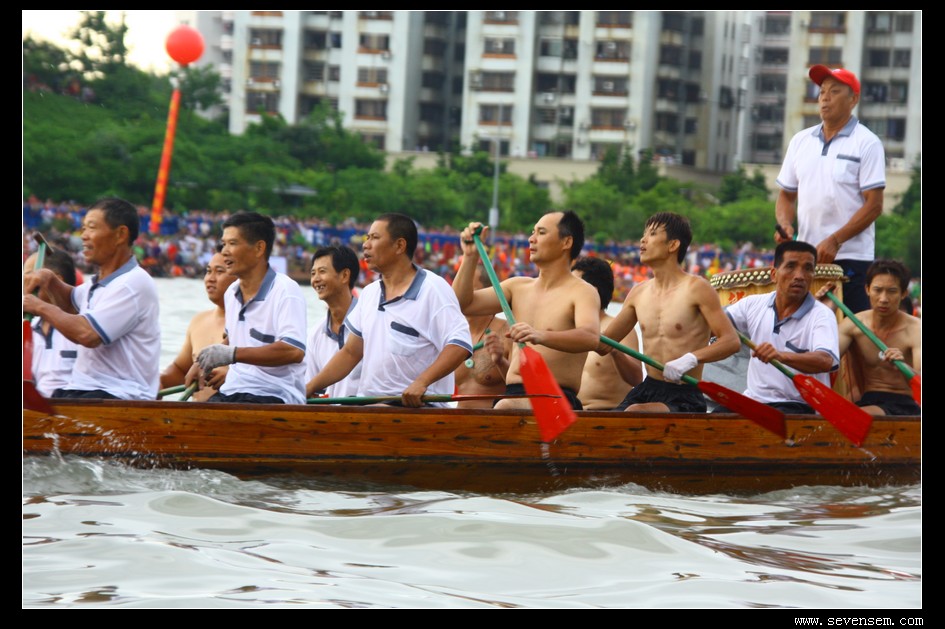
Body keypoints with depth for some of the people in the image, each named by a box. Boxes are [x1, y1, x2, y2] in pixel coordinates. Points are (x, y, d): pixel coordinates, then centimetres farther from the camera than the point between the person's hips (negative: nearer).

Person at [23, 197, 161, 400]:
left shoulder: (134, 284, -13)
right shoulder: (100, 283, 19)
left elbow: (88, 334, -24)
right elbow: (70, 302, 42)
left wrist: (42, 308, -8)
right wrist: (49, 280, 19)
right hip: (80, 390, 9)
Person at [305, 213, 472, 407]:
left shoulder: (433, 289, -5)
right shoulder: (369, 294, 18)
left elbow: (459, 345, -16)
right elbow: (350, 353, 24)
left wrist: (422, 382, -29)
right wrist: (308, 389, 12)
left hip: (417, 406, -6)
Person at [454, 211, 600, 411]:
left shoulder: (582, 292, -1)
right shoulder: (517, 287, 22)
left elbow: (591, 338, -22)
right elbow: (463, 304, 20)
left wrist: (541, 336, -39)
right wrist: (470, 257, 8)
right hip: (513, 395, 7)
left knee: (505, 407, -38)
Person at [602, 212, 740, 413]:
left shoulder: (696, 288, -5)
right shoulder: (638, 293, 14)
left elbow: (731, 341, -12)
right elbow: (602, 345, 18)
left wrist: (691, 359, -26)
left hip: (685, 396, -6)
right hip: (646, 389, 6)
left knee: (635, 412, -35)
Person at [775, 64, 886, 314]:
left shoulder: (867, 144, -3)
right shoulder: (800, 141, 14)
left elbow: (874, 205, -8)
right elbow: (786, 195, 19)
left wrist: (835, 240, -18)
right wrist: (785, 225, -2)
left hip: (850, 261, -5)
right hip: (804, 258, 5)